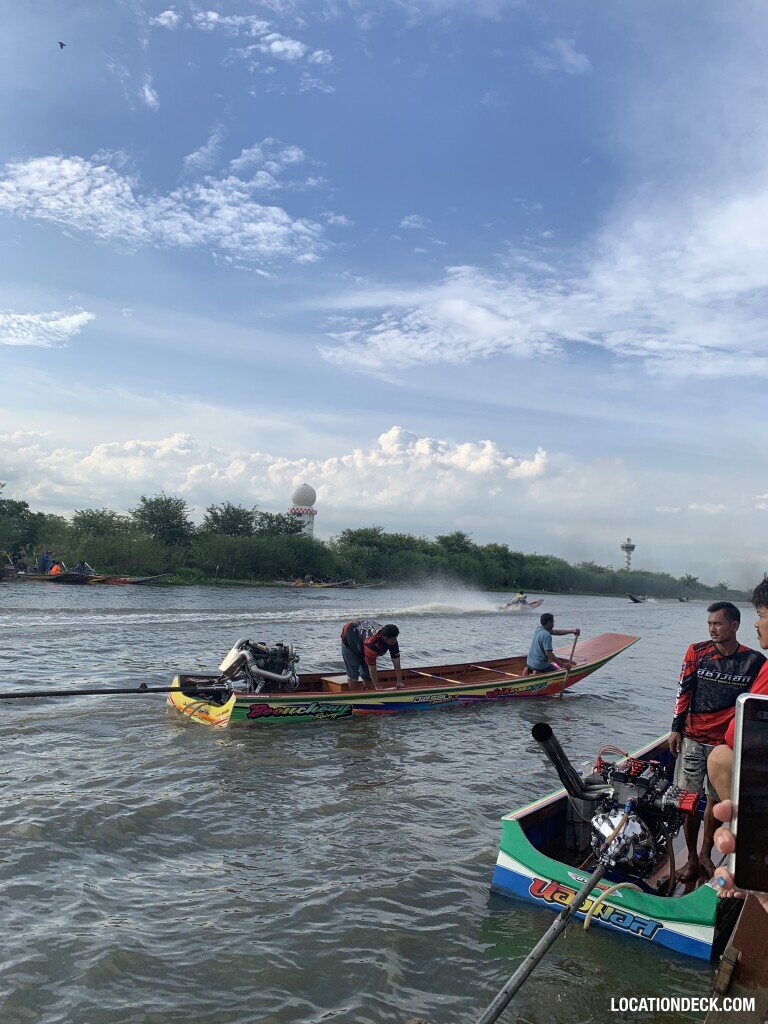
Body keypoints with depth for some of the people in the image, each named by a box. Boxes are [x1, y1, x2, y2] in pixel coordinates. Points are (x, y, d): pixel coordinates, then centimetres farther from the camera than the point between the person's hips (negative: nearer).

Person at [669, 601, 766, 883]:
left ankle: (706, 854, 28)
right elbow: (683, 691, 1)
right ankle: (692, 858, 18)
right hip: (693, 739, 0)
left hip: (728, 742, 0)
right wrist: (676, 728, 0)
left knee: (716, 800, 11)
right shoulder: (697, 652, -3)